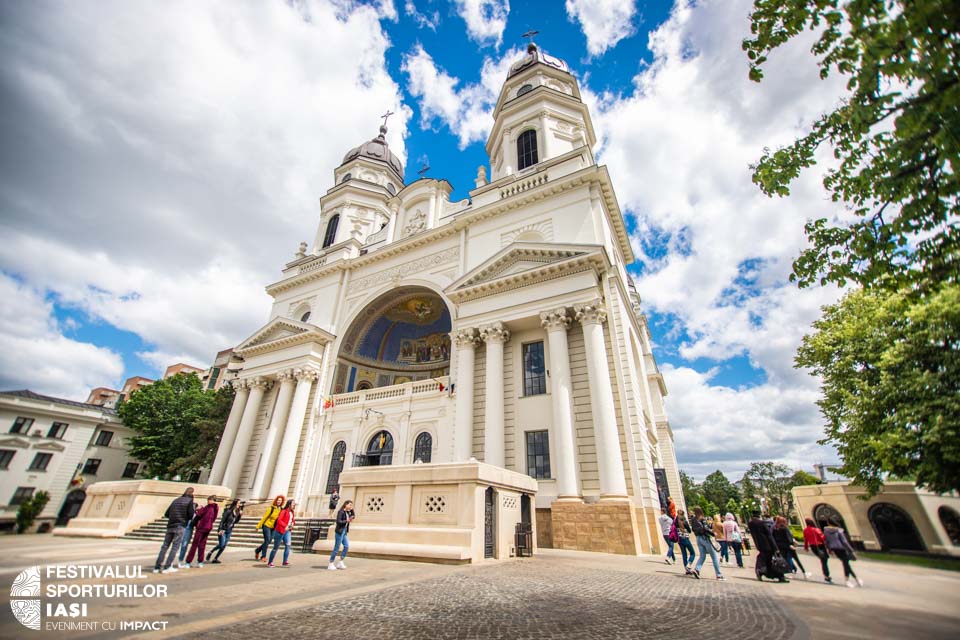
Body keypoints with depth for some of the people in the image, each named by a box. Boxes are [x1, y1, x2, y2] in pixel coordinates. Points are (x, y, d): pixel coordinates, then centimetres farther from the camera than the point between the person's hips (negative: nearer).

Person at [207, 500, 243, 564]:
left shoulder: (237, 512, 3)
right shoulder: (228, 511, -16)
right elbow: (222, 520, -16)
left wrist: (240, 515, -4)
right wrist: (220, 529, -22)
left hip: (229, 531, 6)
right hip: (223, 530, -6)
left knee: (224, 546, 5)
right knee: (221, 545, -11)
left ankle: (215, 558, 17)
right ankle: (210, 552, 15)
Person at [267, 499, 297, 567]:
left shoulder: (291, 512, 11)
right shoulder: (284, 511, -13)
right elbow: (279, 520, -24)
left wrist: (293, 523, 1)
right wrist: (285, 526, -36)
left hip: (287, 531, 6)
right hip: (280, 531, -6)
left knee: (288, 545, -10)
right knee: (276, 547, 5)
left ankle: (285, 562, -8)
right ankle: (270, 562, 22)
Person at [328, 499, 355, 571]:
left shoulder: (347, 512, 10)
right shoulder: (341, 512, -14)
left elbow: (353, 516, 16)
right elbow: (338, 521, -20)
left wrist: (352, 510, 2)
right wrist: (347, 521, -25)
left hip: (344, 532, 8)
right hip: (339, 532, -8)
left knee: (347, 546, 4)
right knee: (336, 548, 0)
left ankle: (340, 562, 15)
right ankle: (331, 564, 13)